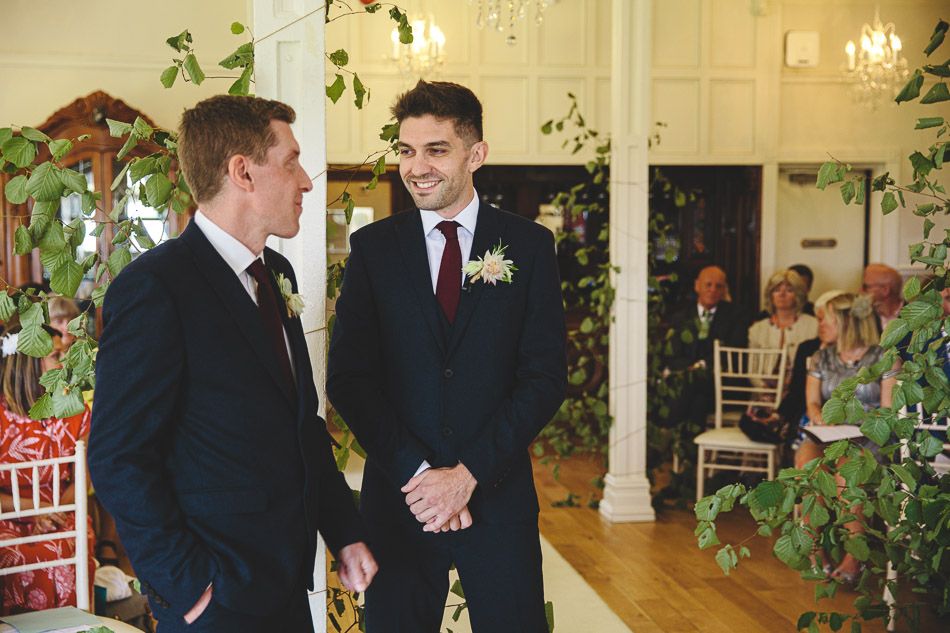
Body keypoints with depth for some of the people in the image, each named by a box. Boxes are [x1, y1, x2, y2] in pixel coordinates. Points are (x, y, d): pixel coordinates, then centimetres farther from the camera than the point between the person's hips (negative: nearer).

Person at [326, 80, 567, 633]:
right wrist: (417, 473, -12)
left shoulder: (530, 246, 2)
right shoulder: (372, 247, 3)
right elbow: (347, 377, -2)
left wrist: (468, 473, -12)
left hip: (498, 497, 0)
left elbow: (546, 377, -3)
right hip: (399, 499, 0)